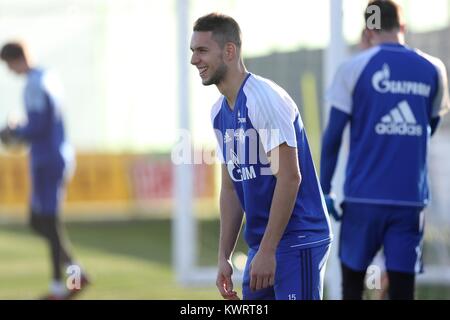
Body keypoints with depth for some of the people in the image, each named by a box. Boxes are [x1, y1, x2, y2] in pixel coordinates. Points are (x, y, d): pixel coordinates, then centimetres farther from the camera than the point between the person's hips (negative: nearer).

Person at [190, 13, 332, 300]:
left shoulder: (265, 98, -15)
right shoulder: (220, 112, 12)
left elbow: (289, 177, -20)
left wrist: (267, 251, -21)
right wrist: (224, 257, 13)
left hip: (298, 242, -9)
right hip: (262, 244, 9)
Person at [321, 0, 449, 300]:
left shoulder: (354, 68, -1)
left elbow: (333, 136, -2)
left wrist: (325, 190, 6)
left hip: (365, 195, -2)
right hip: (412, 196, 2)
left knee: (353, 278, 14)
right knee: (403, 285, 0)